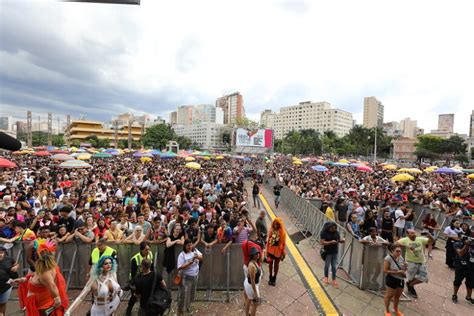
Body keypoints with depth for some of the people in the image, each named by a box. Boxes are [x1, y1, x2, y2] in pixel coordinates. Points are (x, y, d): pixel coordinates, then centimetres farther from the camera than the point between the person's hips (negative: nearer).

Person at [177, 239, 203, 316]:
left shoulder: (195, 250, -4)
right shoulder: (182, 255, -19)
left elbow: (201, 258, -7)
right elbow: (180, 267, -23)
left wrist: (197, 257, -29)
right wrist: (190, 262, -30)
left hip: (194, 276, 5)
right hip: (185, 277, -5)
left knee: (191, 293, 21)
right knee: (184, 294, 1)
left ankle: (187, 306, 46)